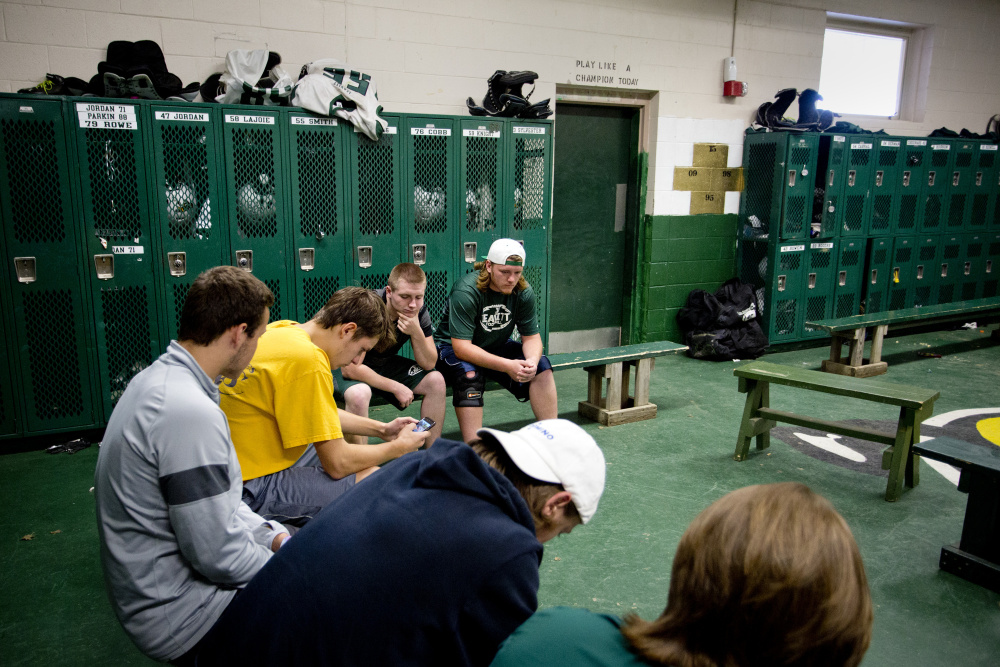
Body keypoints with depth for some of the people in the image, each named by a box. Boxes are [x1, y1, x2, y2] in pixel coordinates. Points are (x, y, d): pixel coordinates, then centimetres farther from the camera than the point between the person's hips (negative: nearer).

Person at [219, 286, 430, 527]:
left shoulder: (283, 330, 4)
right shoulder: (309, 361, -25)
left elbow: (320, 414, 19)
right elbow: (338, 463, -21)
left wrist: (381, 429, 15)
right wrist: (399, 447, -6)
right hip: (251, 488, -10)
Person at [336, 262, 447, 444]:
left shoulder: (419, 311, -13)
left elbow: (428, 364, -12)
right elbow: (349, 368, -30)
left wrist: (417, 333, -31)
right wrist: (396, 387, -24)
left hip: (385, 364, 6)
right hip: (346, 369, -5)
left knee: (436, 380, -12)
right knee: (358, 394, -38)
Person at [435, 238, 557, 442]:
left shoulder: (523, 292, -11)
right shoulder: (466, 291, -28)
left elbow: (531, 336, -4)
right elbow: (461, 347, -31)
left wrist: (532, 361, -29)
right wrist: (507, 366, -38)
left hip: (496, 347, 5)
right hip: (452, 348, -5)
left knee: (541, 366, -15)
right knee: (469, 375, -36)